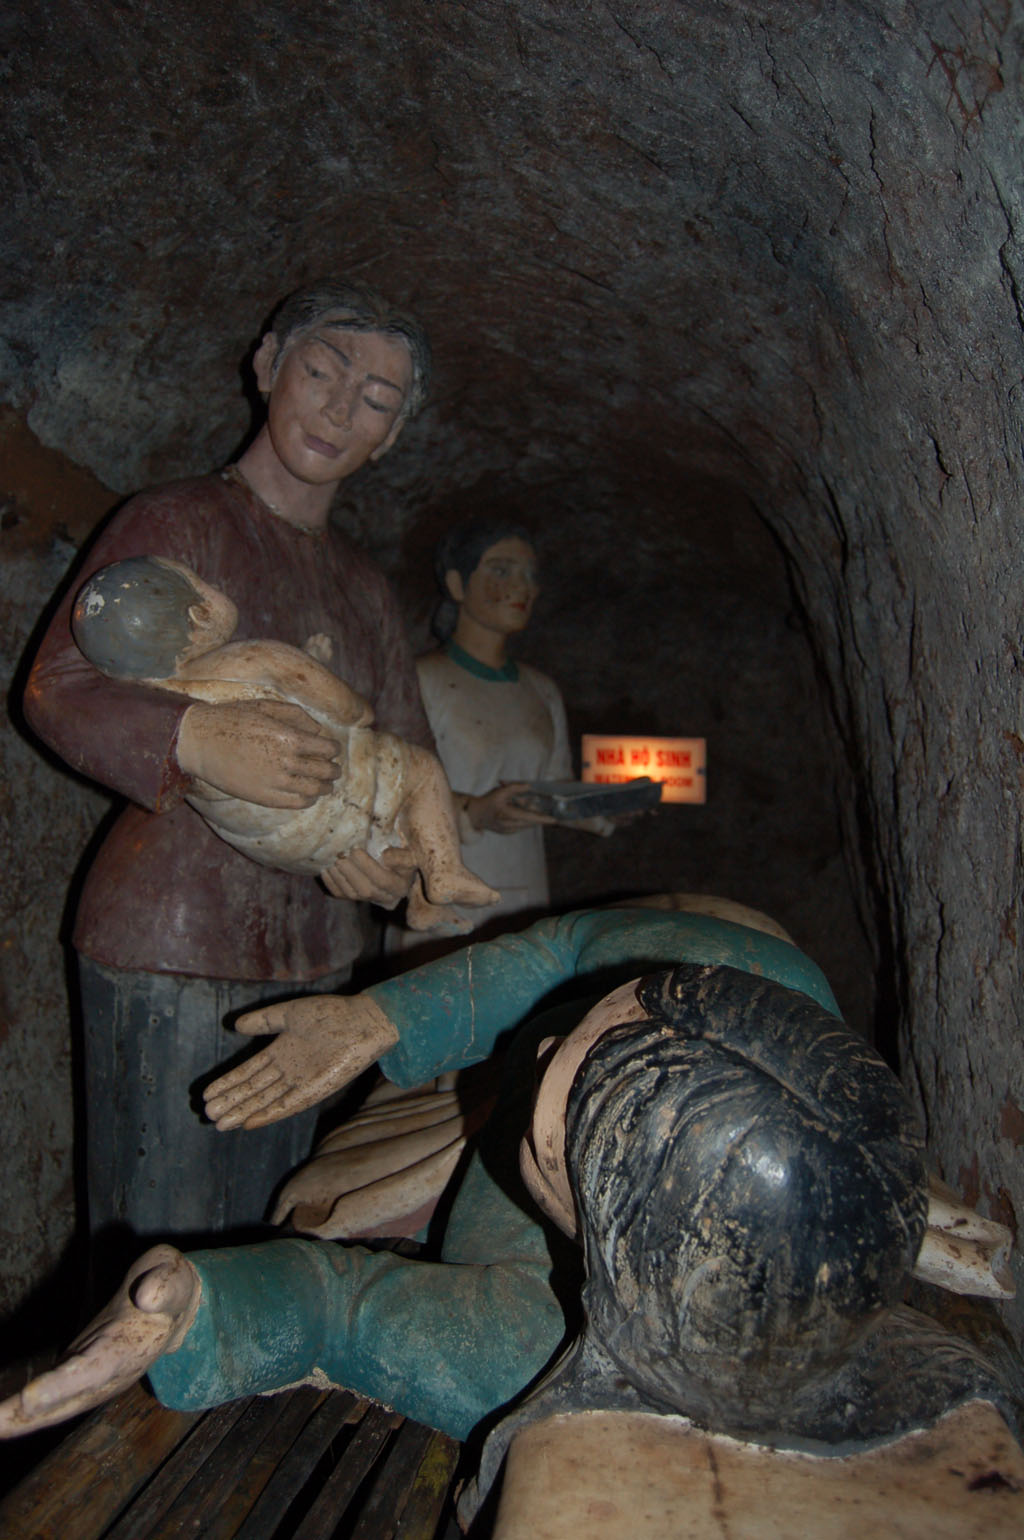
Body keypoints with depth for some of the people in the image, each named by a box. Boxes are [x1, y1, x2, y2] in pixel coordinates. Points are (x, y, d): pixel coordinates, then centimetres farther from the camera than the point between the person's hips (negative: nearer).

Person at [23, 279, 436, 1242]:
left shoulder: (362, 586, 16)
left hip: (313, 952, 6)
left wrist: (396, 856, -4)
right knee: (161, 1245, -2)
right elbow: (56, 689, -11)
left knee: (268, 1244, 12)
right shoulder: (175, 524, -2)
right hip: (170, 943, -5)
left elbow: (407, 756, 17)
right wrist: (196, 739, -30)